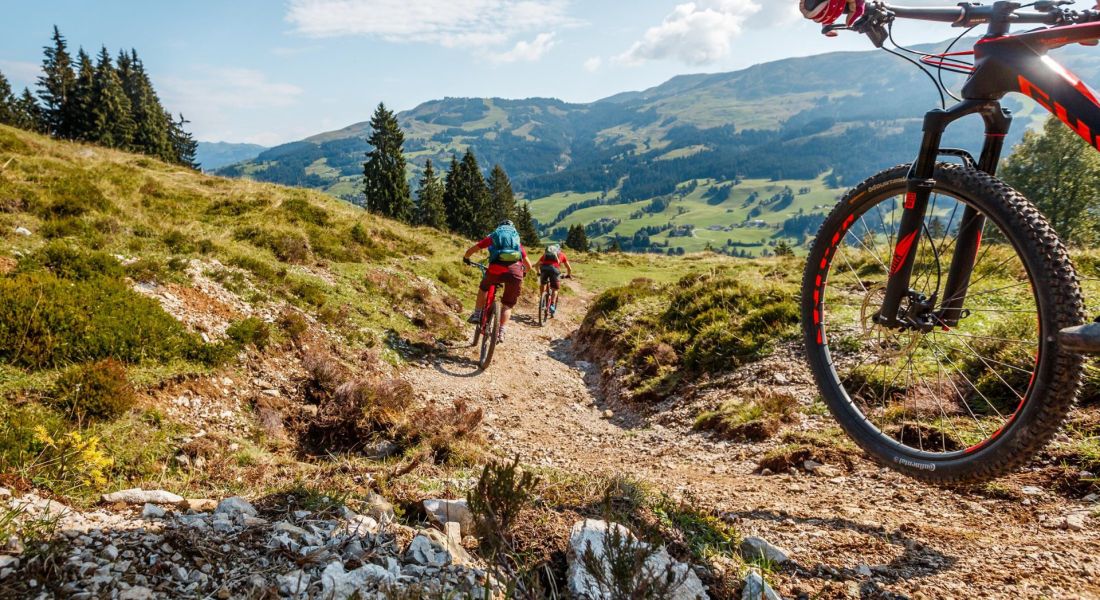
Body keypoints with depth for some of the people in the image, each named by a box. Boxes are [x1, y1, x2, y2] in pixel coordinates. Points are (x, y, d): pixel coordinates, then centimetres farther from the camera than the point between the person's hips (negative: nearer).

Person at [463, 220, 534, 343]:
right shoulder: (517, 241, 30)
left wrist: (466, 258, 46)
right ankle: (501, 332, 3)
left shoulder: (492, 237, 25)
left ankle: (477, 314, 24)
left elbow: (471, 250, 25)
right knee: (507, 305, 16)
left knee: (484, 288, 31)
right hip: (516, 271, 1)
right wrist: (524, 272, 52)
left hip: (496, 269, -1)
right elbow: (528, 266, 31)